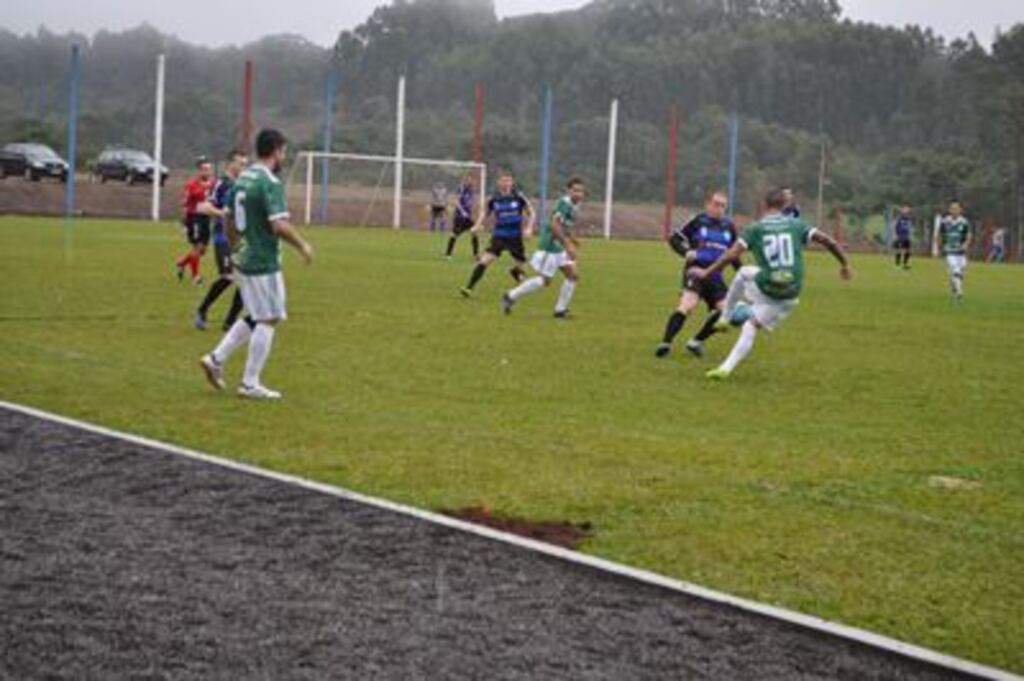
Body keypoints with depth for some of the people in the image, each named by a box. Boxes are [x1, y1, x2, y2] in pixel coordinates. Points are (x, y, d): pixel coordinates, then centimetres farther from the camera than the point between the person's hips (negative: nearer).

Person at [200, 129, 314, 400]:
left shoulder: (242, 179, 10)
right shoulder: (270, 183, -16)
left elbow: (231, 226, 17)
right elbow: (279, 225, -24)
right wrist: (302, 246, -11)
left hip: (246, 260, 9)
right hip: (264, 263, -9)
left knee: (256, 317, 19)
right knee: (268, 320, 0)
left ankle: (216, 359, 15)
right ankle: (250, 384, 3)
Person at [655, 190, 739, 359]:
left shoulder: (728, 226, 11)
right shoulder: (698, 221, -3)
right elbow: (674, 238, 0)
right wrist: (685, 252, -17)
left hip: (715, 276, 6)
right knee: (688, 305, -26)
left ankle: (696, 342, 11)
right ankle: (666, 343, -28)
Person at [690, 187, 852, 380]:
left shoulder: (755, 228, -1)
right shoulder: (797, 225, 5)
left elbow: (731, 255, -9)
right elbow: (827, 241, 1)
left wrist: (706, 273, -1)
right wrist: (845, 264, 13)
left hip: (765, 288, -2)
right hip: (790, 293, 2)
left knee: (743, 273, 32)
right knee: (750, 329, 13)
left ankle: (725, 318, 38)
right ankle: (727, 368, 2)